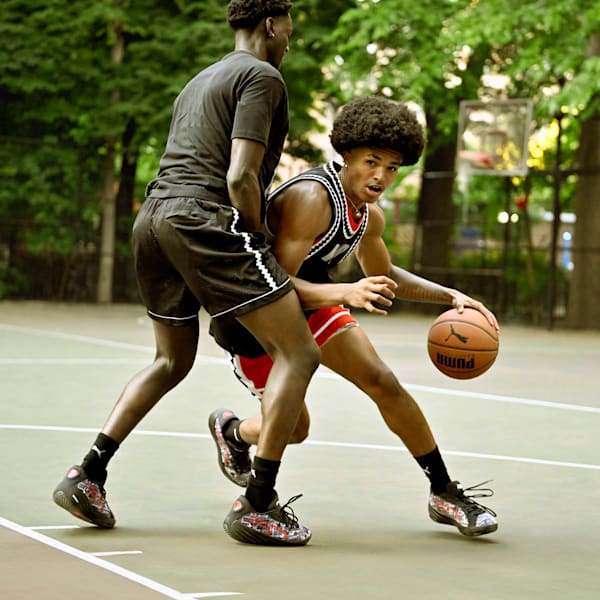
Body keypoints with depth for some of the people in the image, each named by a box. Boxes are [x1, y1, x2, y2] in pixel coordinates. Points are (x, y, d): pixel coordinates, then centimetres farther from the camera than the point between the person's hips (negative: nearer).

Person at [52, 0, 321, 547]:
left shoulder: (200, 81, 27)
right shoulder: (262, 77, -1)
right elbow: (240, 178, -13)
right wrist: (261, 245, 0)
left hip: (152, 218, 9)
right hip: (205, 221, -9)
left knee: (173, 362, 26)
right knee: (298, 352, -4)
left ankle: (87, 475, 18)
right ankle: (257, 505, -8)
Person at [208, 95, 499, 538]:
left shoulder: (370, 216, -5)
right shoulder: (313, 198, -32)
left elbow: (385, 275, 15)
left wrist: (451, 296, 2)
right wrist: (346, 293, -49)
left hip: (310, 300, 7)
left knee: (384, 384, -7)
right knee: (293, 428, -2)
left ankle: (445, 493, 4)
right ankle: (230, 431, 34)